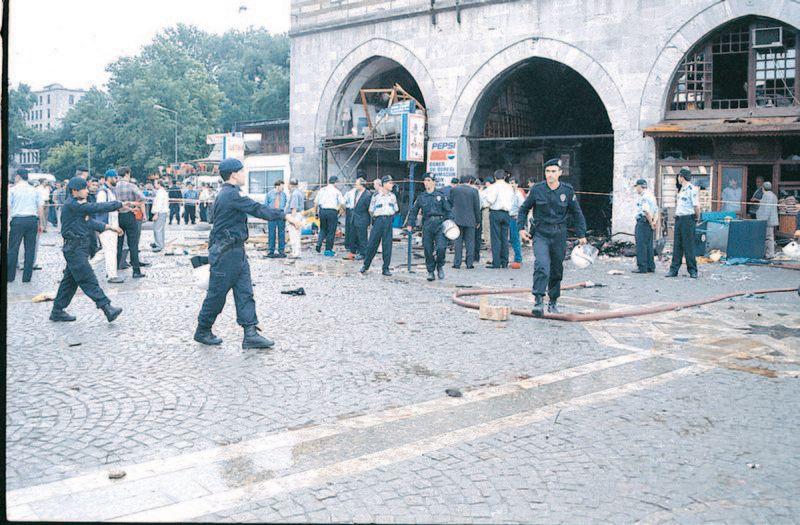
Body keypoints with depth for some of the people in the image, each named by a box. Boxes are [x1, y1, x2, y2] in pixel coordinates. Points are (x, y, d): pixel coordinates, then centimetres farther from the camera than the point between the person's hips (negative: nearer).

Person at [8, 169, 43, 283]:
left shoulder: (12, 190, 1)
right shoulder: (35, 190, 9)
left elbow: (8, 207, -2)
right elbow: (40, 208, 8)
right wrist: (40, 223, 14)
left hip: (18, 220, -2)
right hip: (32, 220, 3)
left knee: (13, 248, 4)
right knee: (30, 248, 5)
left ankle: (10, 276, 8)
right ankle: (27, 277, 7)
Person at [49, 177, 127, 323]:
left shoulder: (78, 205, 18)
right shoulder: (72, 205, -15)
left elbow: (90, 222, 16)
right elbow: (97, 207, -19)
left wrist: (108, 227, 7)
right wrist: (119, 205, -12)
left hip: (79, 248, 11)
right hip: (75, 248, -11)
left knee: (70, 280, 14)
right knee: (88, 279, -11)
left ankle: (57, 311, 21)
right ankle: (106, 307, -14)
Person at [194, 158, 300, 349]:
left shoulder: (227, 194, 15)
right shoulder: (230, 195, -18)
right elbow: (257, 209, -20)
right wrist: (284, 215, -16)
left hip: (236, 251, 10)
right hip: (225, 253, -10)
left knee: (245, 292, 4)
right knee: (217, 294, 3)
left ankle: (250, 334, 3)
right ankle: (202, 331, 19)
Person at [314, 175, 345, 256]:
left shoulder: (322, 190, 9)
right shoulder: (336, 191, -1)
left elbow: (316, 202, 9)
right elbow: (342, 202, -9)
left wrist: (317, 212, 14)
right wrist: (337, 209, 5)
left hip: (322, 211, 4)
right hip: (332, 212, -4)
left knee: (323, 229, 20)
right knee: (331, 231, 5)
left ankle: (319, 243, 0)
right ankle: (328, 250, 7)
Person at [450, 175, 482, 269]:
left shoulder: (454, 189, 1)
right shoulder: (474, 190, -2)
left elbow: (450, 203, 9)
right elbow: (477, 207, 1)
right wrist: (478, 221, 9)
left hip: (457, 219, 1)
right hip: (470, 220, -1)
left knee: (458, 241, 5)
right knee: (470, 241, 5)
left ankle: (457, 263, 3)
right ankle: (470, 263, 5)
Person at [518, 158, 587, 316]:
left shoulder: (568, 191, 1)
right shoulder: (537, 189, -2)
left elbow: (577, 214, 10)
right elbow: (524, 209, 10)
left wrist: (581, 235, 8)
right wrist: (521, 228, 0)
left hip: (559, 235, 2)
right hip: (540, 234, -2)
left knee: (557, 270, 11)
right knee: (542, 266, -21)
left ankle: (553, 301, 27)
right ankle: (538, 302, -22)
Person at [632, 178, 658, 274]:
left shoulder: (643, 197, -13)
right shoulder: (651, 196, 18)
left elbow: (646, 211, -22)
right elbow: (656, 210, 16)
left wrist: (651, 223, -14)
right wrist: (654, 221, 6)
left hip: (643, 222, -10)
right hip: (649, 223, 10)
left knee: (641, 245, -7)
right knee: (649, 245, 12)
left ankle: (642, 267, -9)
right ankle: (651, 267, 14)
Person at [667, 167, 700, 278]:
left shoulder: (691, 189, -13)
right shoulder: (681, 189, 16)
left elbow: (696, 205, -15)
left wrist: (697, 218, -4)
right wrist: (677, 217, 16)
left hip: (687, 220, -9)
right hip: (678, 219, 9)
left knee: (688, 246, -4)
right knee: (677, 245, 8)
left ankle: (692, 270, 4)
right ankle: (674, 269, 10)